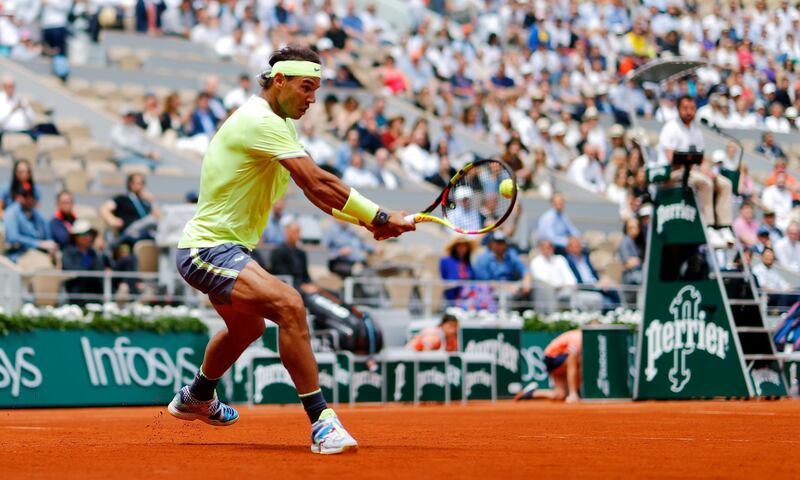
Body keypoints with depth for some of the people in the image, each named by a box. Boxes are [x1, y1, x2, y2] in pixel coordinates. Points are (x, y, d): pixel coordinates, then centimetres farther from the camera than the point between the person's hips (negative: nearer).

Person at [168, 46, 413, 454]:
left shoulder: (278, 124, 12)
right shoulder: (259, 121, -21)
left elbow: (315, 190, 8)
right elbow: (317, 182, -28)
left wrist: (365, 221, -6)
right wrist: (380, 217, -27)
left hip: (223, 248, 12)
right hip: (208, 249, -12)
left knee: (247, 327, 34)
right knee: (288, 305, -31)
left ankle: (195, 399, 60)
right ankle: (322, 423, -31)